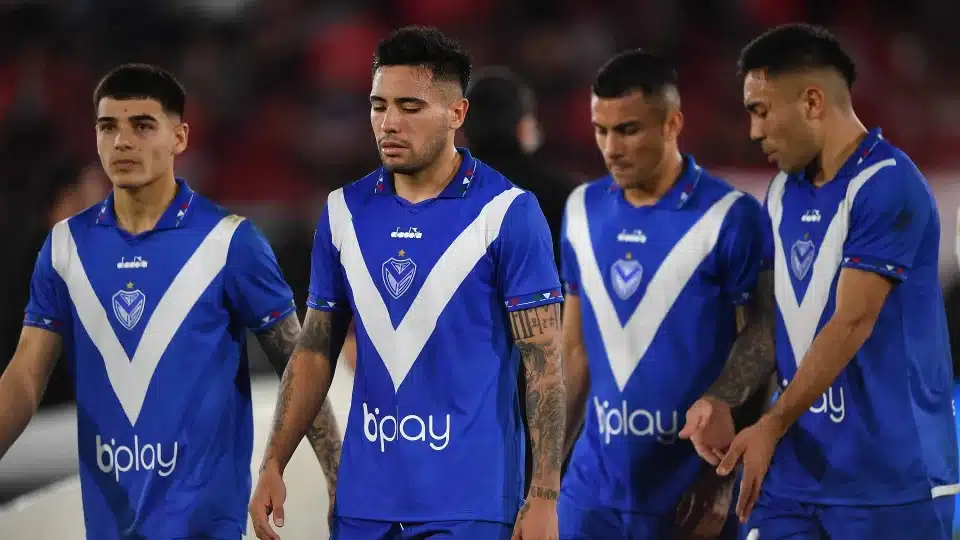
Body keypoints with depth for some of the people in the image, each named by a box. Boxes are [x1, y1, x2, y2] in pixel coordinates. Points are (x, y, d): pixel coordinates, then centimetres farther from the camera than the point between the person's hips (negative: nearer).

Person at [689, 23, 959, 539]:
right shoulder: (782, 193, 12)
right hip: (794, 472, 7)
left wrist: (771, 427, -13)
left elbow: (851, 326, -17)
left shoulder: (888, 187, -13)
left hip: (889, 478, -7)